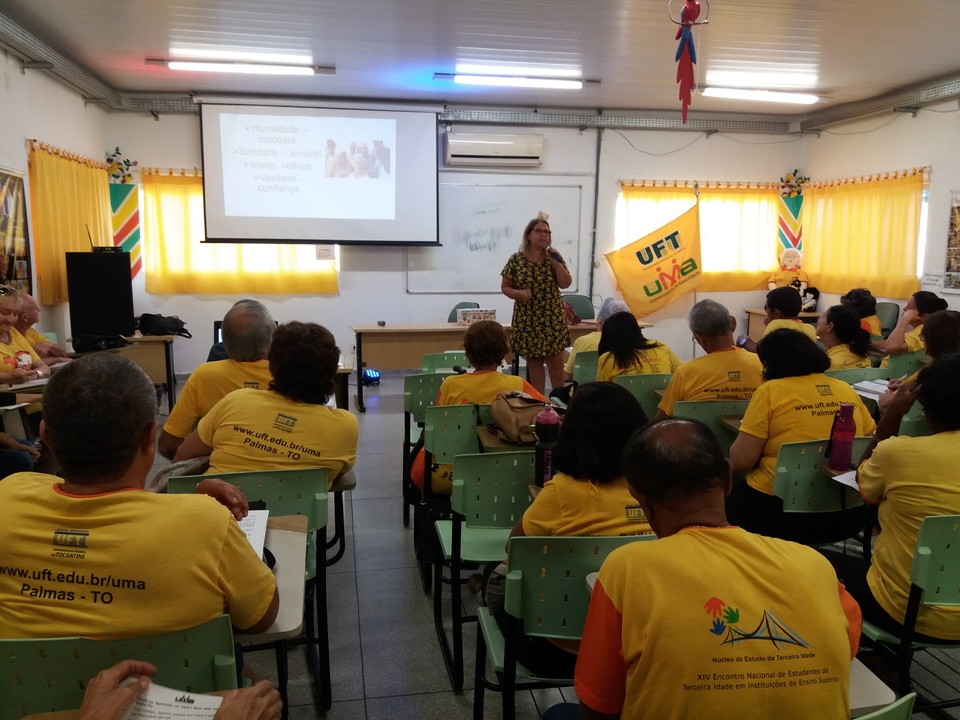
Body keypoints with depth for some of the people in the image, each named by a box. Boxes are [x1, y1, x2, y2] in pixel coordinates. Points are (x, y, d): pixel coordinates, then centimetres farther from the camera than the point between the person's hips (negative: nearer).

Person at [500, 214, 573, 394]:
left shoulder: (554, 257, 2)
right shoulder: (516, 259, -2)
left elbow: (565, 284, -5)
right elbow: (505, 287, 2)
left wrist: (556, 262, -14)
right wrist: (519, 293, -17)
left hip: (553, 319, 1)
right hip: (527, 320, 0)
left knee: (556, 361, 3)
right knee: (533, 361, 7)